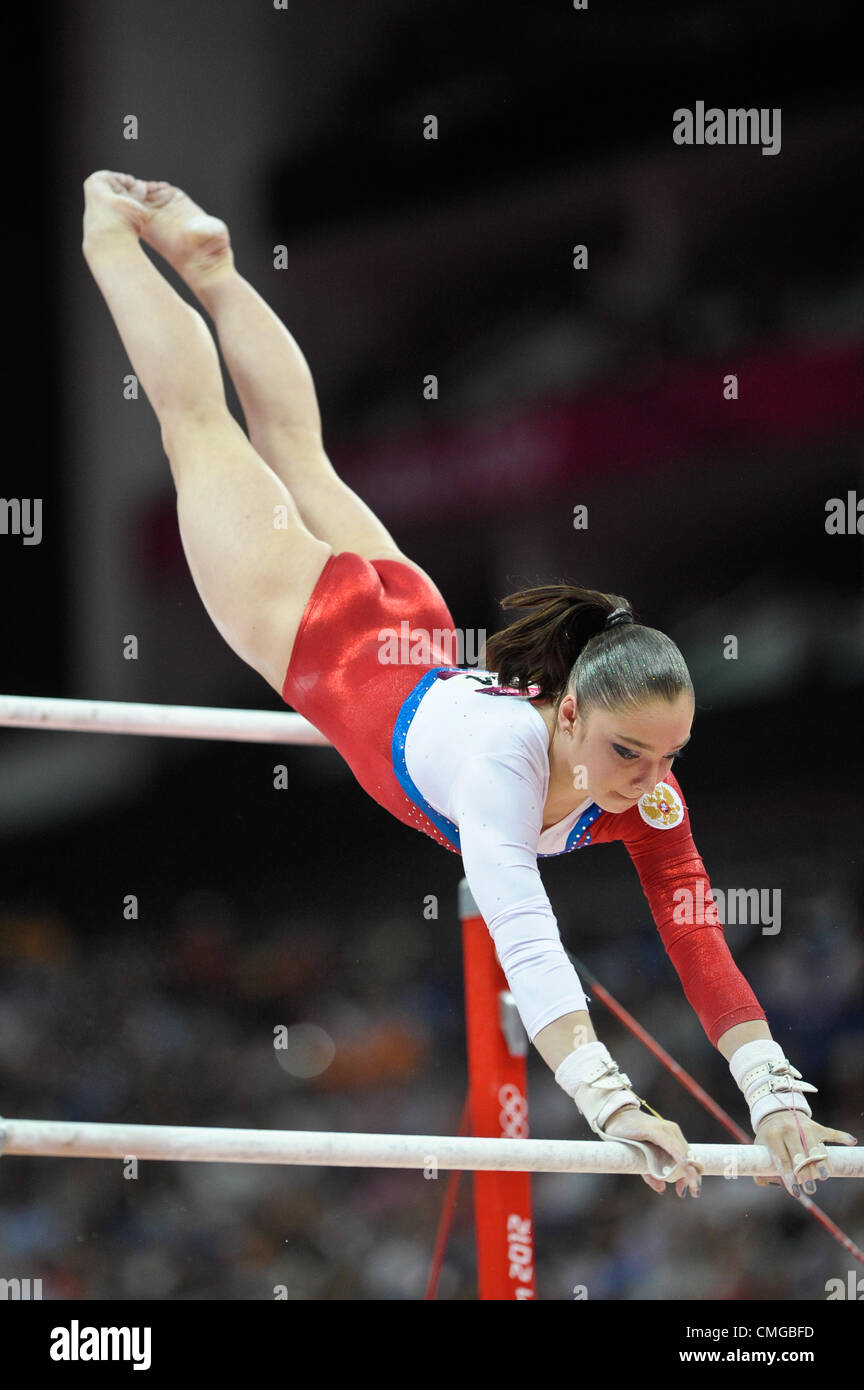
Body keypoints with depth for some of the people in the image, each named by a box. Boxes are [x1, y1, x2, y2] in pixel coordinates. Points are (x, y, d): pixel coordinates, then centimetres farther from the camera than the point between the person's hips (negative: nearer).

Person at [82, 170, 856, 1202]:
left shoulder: (649, 795, -31)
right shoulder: (506, 753, -47)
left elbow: (696, 935, -33)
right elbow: (522, 938, -57)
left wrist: (774, 1094, -45)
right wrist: (610, 1104, -68)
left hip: (410, 643, 4)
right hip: (315, 633, -4)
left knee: (302, 456, 30)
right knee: (204, 425, 20)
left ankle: (202, 258, 53)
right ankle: (115, 233, 43)